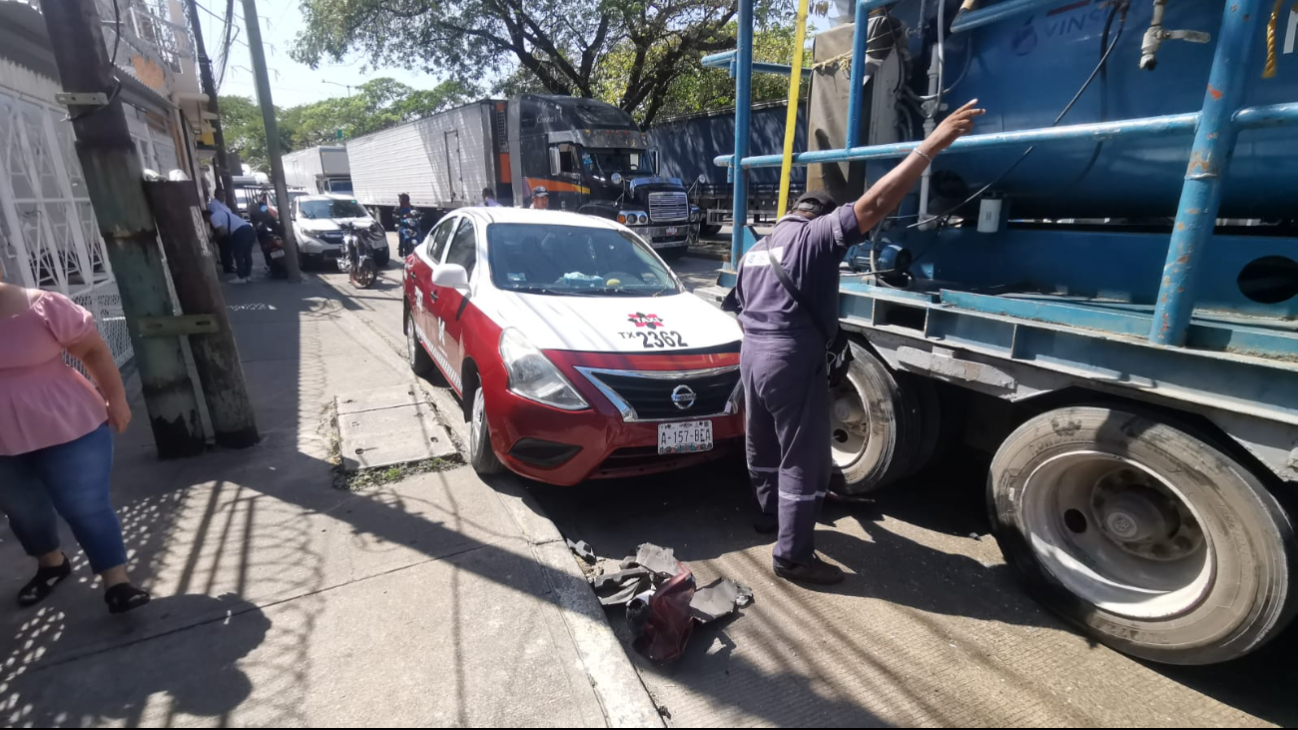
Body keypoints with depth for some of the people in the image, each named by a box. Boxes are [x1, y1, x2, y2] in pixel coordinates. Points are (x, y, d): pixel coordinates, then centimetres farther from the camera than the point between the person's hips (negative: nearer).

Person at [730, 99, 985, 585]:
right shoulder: (816, 235, -6)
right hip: (793, 362, -9)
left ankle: (769, 514, 44)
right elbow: (875, 204, -18)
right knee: (803, 462, 0)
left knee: (764, 445, 23)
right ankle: (793, 557, 8)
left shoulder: (755, 250, 19)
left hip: (753, 354, 9)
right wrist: (931, 145, -15)